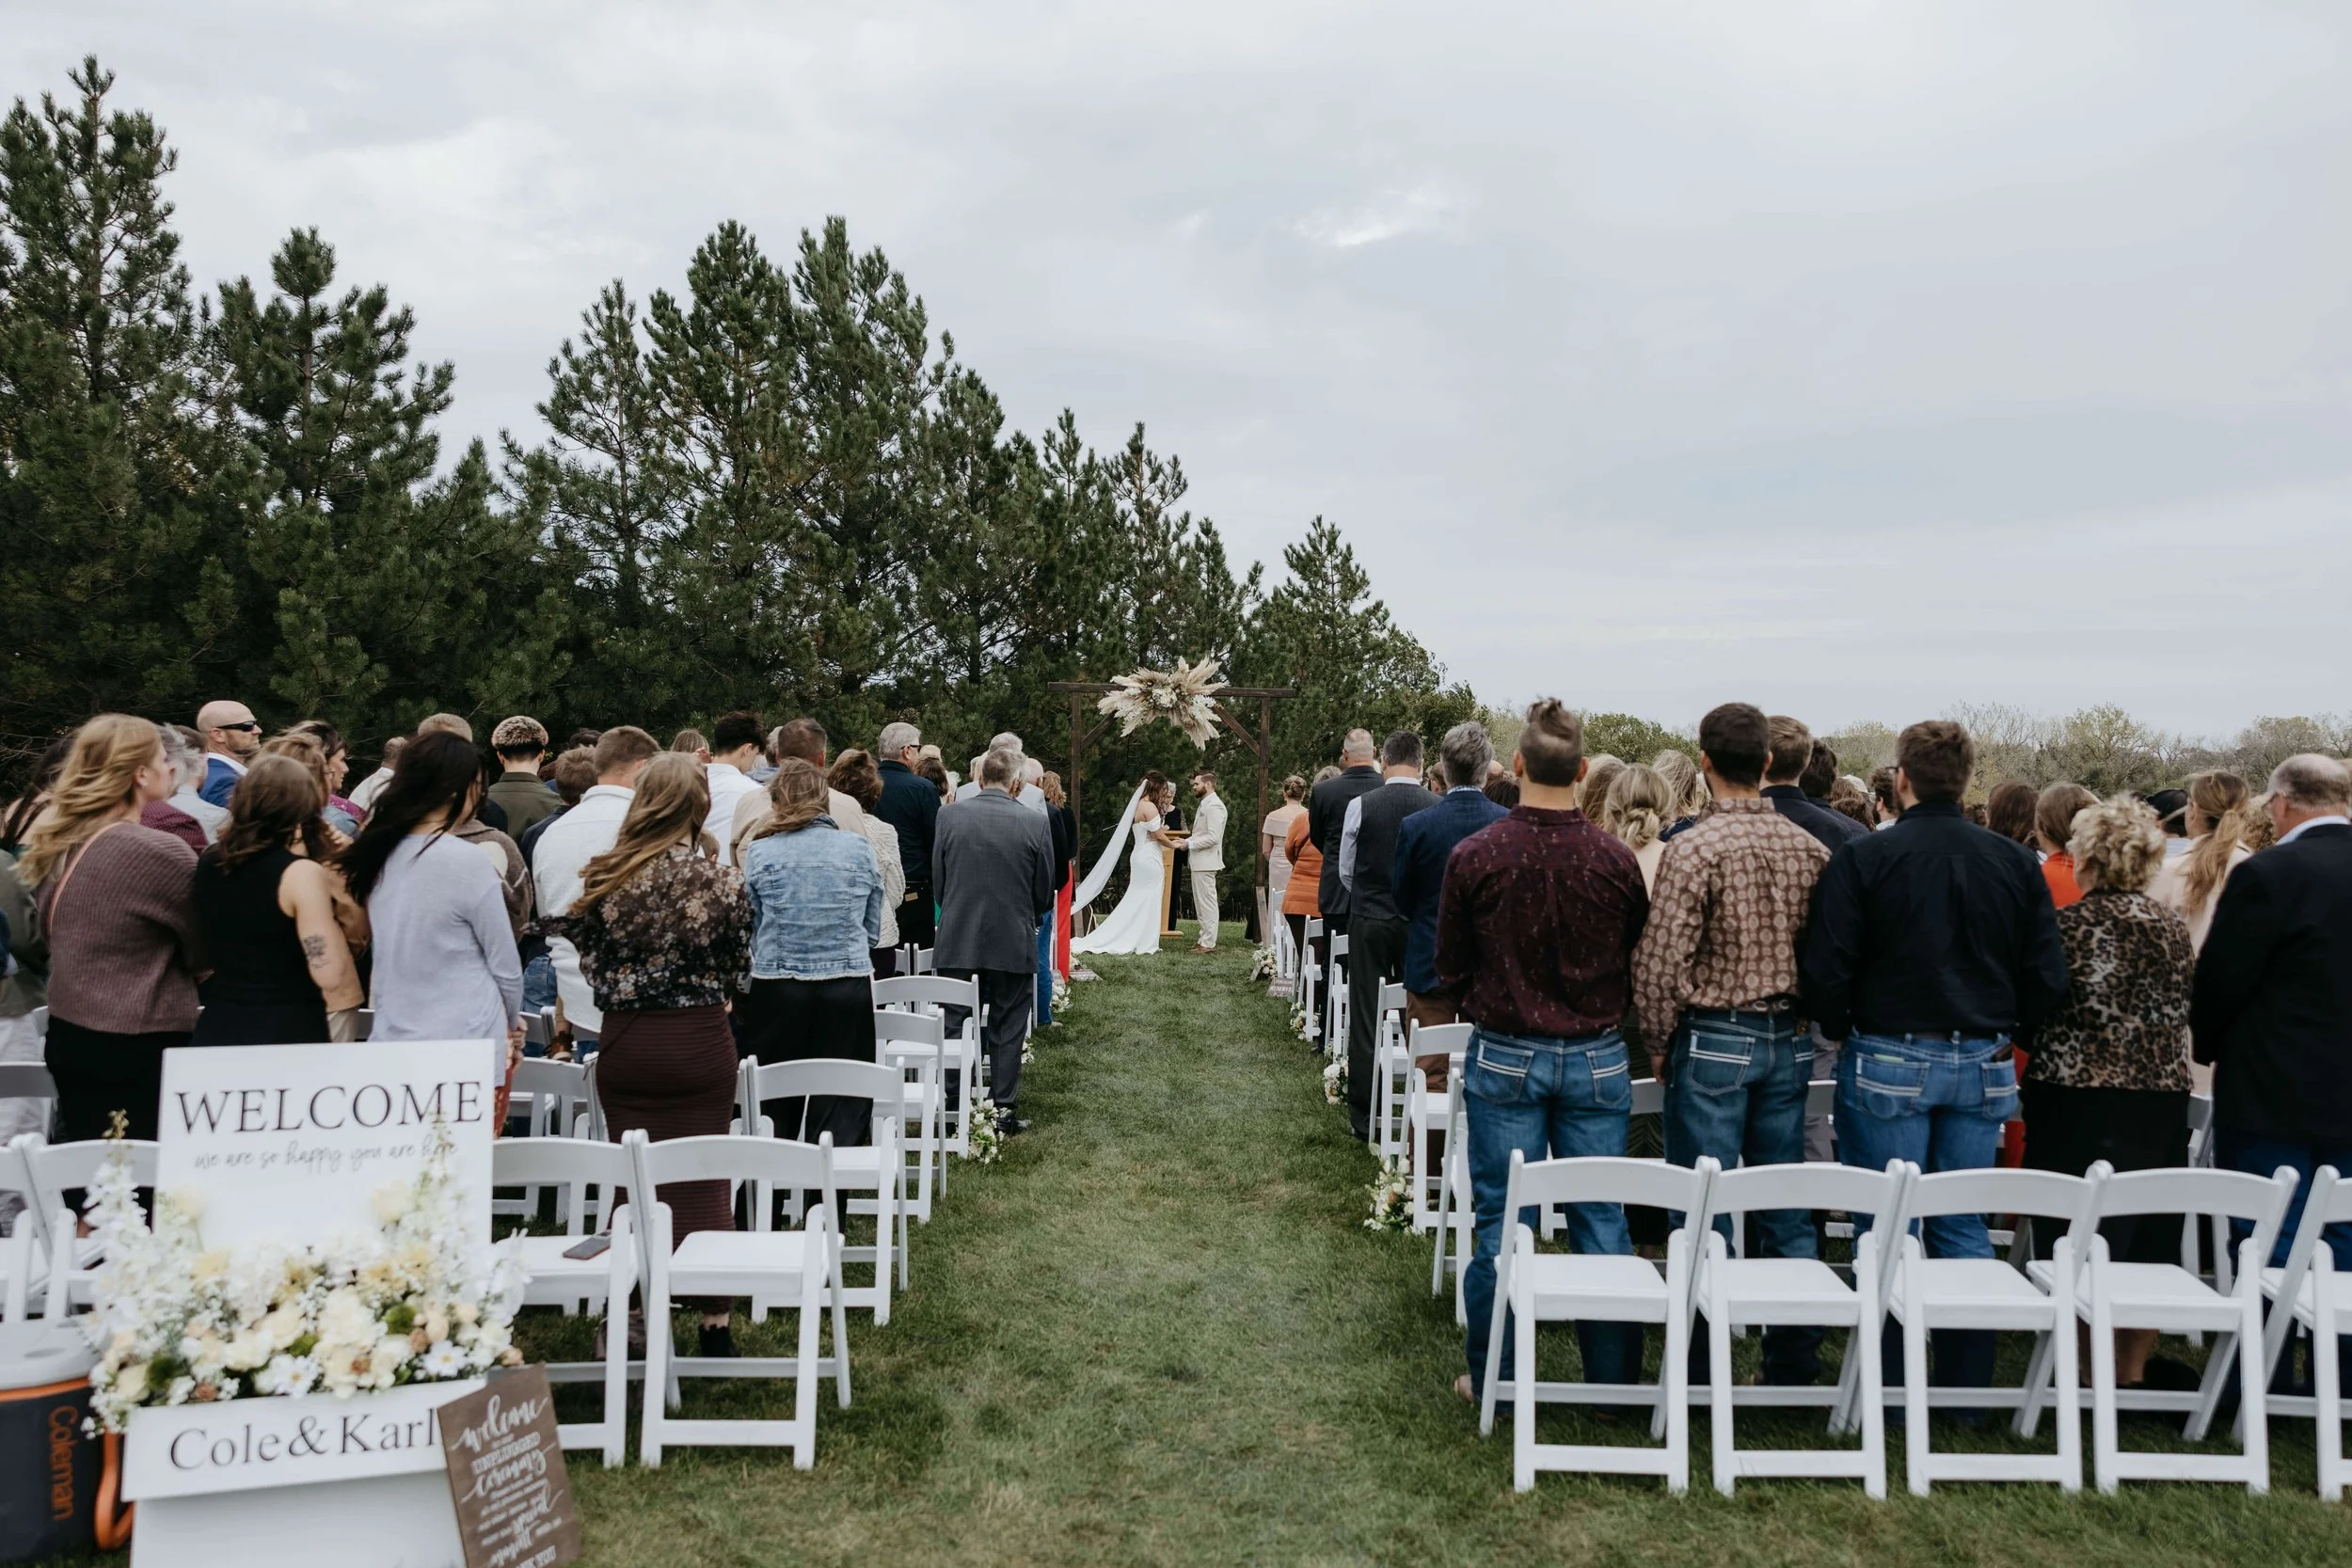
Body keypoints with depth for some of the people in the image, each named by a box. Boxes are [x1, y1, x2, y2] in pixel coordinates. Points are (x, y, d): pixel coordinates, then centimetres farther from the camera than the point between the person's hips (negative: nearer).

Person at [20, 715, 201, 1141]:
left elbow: (48, 932, 18)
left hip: (66, 1035, 8)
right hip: (139, 1049, -8)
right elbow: (207, 951, -10)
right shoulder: (160, 852, -20)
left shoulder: (52, 840, 4)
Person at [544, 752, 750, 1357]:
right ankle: (714, 1321, 14)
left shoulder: (604, 877, -7)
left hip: (624, 1041, 1)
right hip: (700, 1043, -1)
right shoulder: (722, 881, -10)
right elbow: (737, 967, 1)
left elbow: (587, 957, 3)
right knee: (703, 1180, 7)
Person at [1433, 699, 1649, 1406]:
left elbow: (1450, 968, -1)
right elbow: (1637, 963, 5)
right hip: (1597, 1058, 1)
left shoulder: (1474, 856, -12)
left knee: (1501, 1222, 8)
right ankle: (1614, 1378, 22)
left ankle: (1493, 1380, 19)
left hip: (1504, 1058, -1)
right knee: (1602, 1220, 11)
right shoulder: (1616, 860, -8)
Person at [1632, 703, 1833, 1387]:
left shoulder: (1694, 848, -15)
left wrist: (1656, 1044, -2)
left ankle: (1704, 1372, 13)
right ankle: (1794, 1363, 23)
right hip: (1789, 1041, 5)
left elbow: (1661, 962, -16)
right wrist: (1803, 1020, 17)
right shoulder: (1810, 846, 1)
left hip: (1714, 1041, -5)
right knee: (1786, 1205, 13)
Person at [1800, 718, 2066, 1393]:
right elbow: (2048, 976, 3)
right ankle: (1967, 1390, 19)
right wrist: (1999, 1030, 17)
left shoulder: (1862, 858, -10)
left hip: (1887, 1062, -4)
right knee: (1964, 1229, 13)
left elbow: (1823, 971, -12)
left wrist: (1842, 1033, 6)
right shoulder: (2016, 863, 2)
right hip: (1982, 1065, 4)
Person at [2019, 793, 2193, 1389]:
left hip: (2081, 1097, -5)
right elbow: (2183, 1013, 13)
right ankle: (2133, 1369, 23)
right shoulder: (2173, 927, 6)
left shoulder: (2071, 924, -9)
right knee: (2149, 1238, 12)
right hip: (2163, 1096, 6)